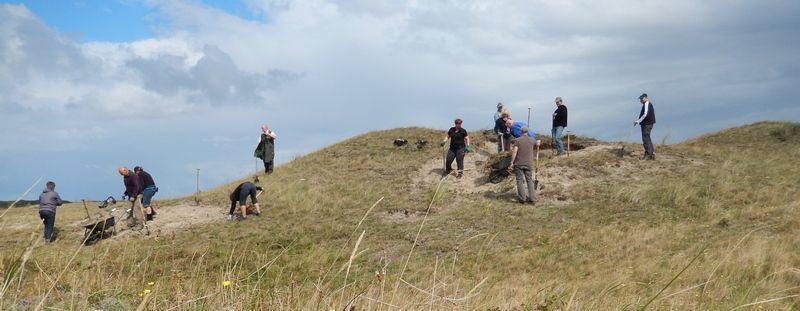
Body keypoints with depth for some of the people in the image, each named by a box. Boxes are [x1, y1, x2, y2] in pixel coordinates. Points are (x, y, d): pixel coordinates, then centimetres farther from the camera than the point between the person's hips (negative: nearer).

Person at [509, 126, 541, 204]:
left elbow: (514, 151, -14)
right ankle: (532, 198, 3)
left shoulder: (517, 140, -6)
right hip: (528, 164, 3)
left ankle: (522, 198, 3)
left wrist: (511, 163, -11)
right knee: (529, 180, 8)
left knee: (520, 180, 4)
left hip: (519, 164, -3)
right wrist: (538, 142, 53)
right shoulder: (531, 140, 6)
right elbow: (538, 143, 28)